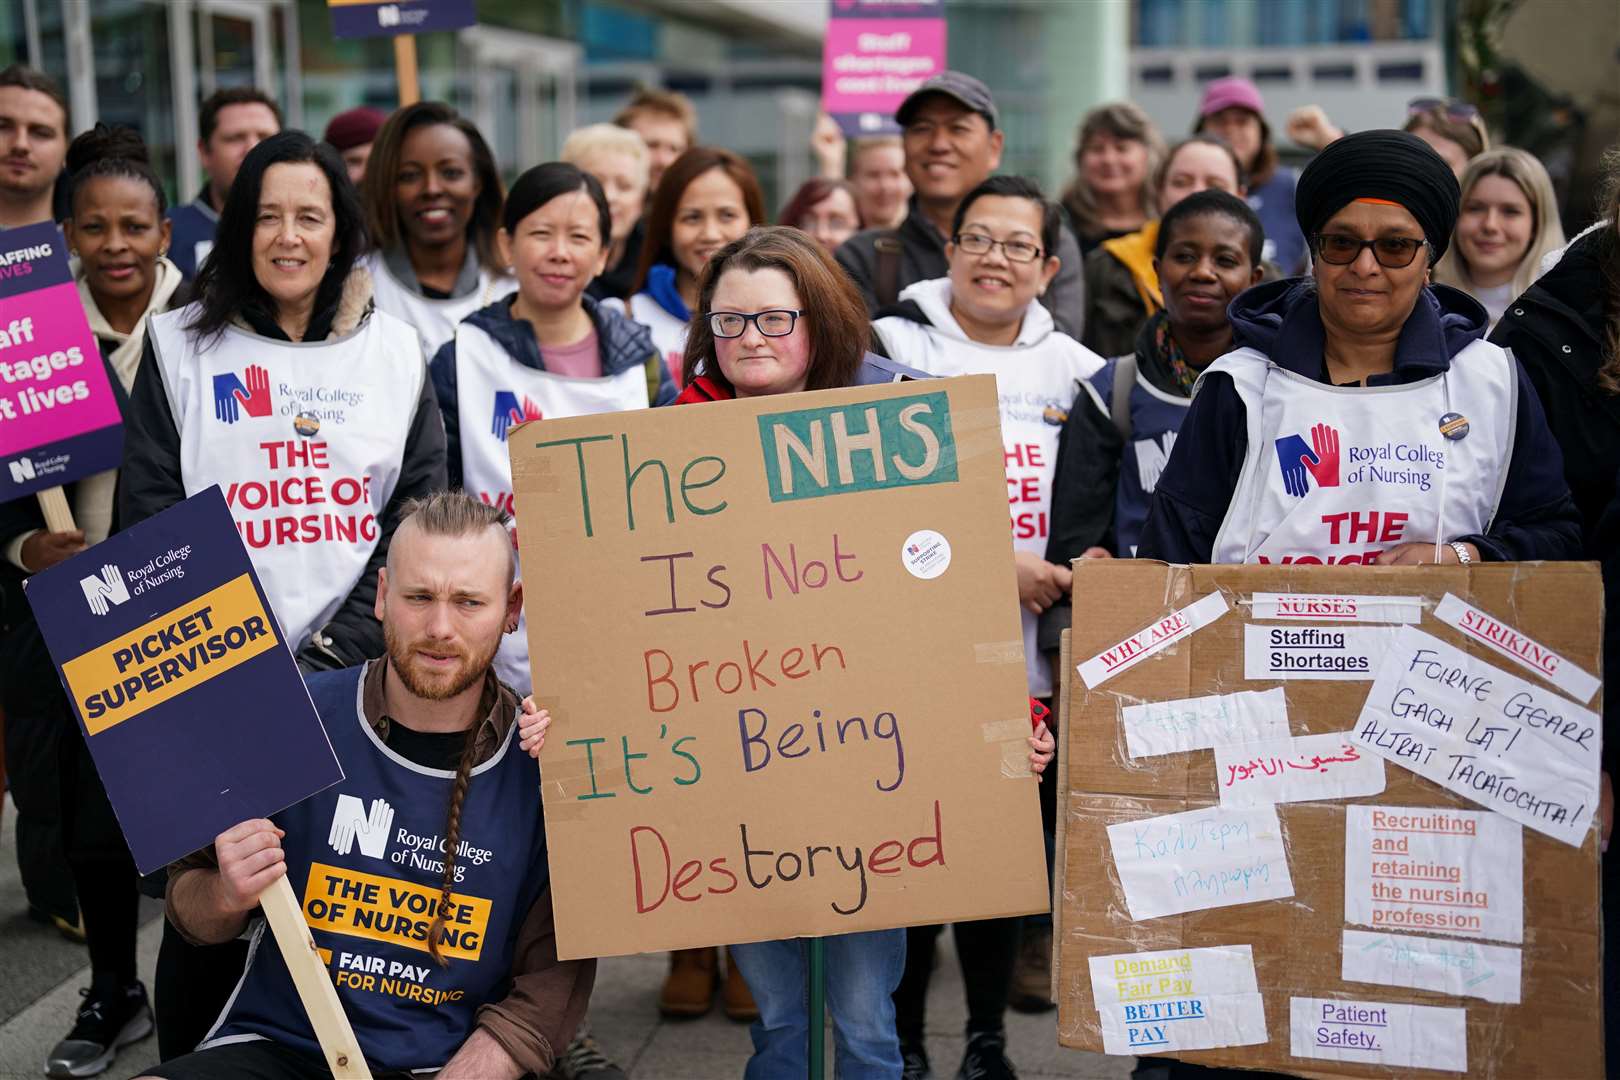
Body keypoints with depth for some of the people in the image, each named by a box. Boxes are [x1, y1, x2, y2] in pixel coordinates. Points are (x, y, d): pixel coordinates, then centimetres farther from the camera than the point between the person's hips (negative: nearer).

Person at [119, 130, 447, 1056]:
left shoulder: (396, 352, 8)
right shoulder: (183, 348, 6)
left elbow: (421, 518, 2)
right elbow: (150, 523, 1)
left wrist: (333, 654, -9)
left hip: (359, 678, 1)